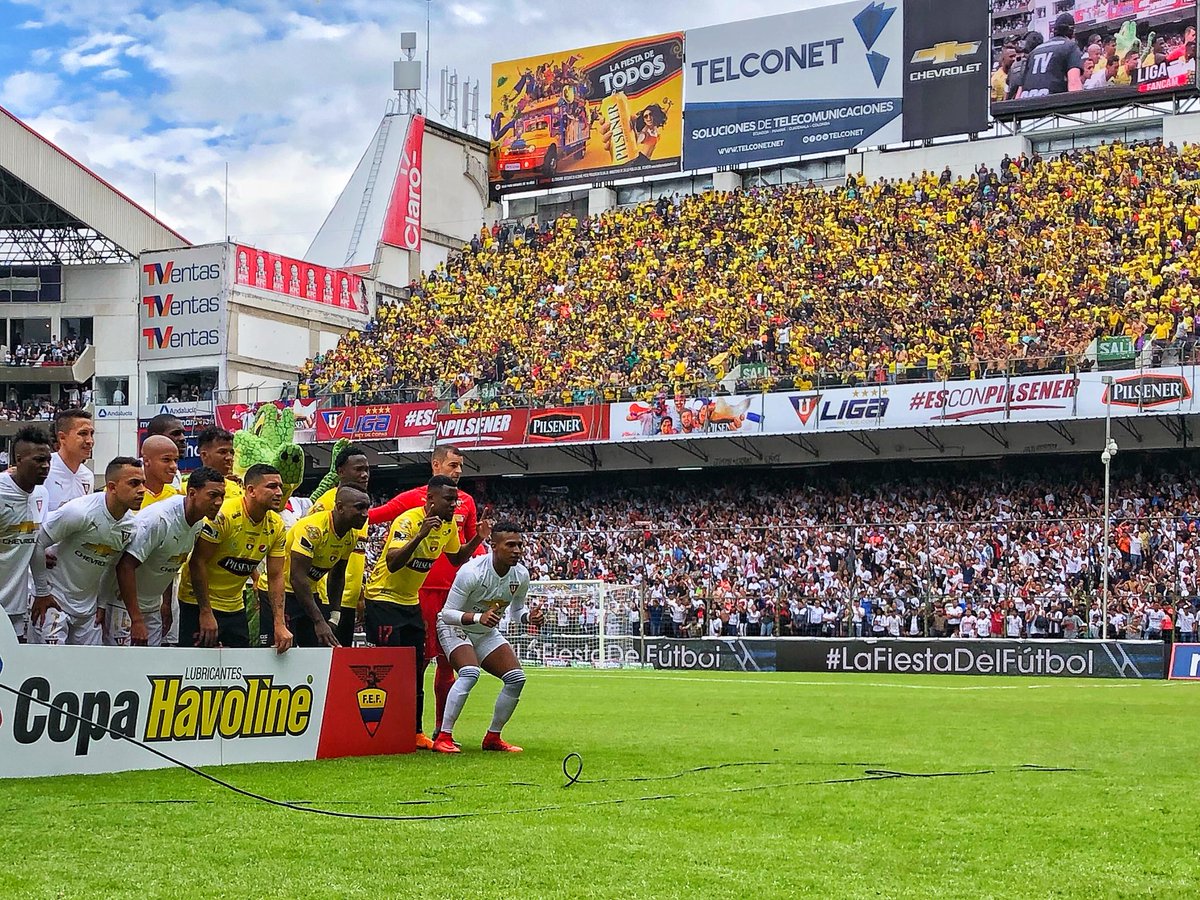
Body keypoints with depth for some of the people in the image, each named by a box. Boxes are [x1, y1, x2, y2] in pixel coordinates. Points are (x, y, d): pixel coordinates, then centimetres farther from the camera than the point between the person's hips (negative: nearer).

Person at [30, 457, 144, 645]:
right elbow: (38, 544, -16)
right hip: (53, 600, -6)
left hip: (88, 606, 6)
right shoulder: (80, 511, -23)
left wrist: (102, 604, 13)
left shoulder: (131, 526, -3)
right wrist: (42, 593, -10)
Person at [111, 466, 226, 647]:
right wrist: (136, 620, -29)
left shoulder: (199, 523, 0)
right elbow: (126, 566, -28)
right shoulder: (159, 518, -27)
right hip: (124, 603, -8)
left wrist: (166, 603, 20)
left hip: (153, 605, 8)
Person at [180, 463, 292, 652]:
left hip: (235, 606, 6)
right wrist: (206, 613, -20)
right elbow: (197, 562, -20)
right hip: (199, 603, -6)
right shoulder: (224, 515, -22)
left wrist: (280, 625, -7)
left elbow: (275, 576, 1)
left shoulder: (276, 526, -2)